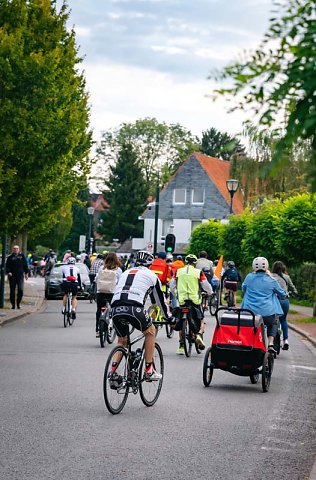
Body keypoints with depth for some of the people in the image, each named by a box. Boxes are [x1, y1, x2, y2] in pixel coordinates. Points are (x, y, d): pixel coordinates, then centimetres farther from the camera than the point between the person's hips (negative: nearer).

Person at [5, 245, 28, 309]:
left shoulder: (22, 256, 8)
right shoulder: (10, 257, 6)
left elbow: (25, 265, 13)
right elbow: (7, 266, 3)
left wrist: (26, 273, 8)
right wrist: (8, 272, -14)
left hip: (20, 275, 0)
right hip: (12, 276, 0)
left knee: (20, 290, -12)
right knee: (12, 291, 2)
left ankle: (18, 303, 4)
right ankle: (13, 305, 10)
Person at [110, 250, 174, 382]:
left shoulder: (125, 273, 32)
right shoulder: (151, 275, 20)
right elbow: (160, 299, 27)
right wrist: (170, 318, 41)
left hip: (116, 309, 4)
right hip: (134, 308, -4)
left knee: (121, 341, 26)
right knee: (150, 331, 23)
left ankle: (113, 371, 8)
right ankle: (149, 371, 19)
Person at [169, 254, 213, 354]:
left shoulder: (179, 271, 6)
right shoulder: (198, 272, -1)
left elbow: (172, 285, 13)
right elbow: (206, 285, 4)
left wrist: (175, 293, 32)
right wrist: (210, 292, 25)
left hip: (182, 300, 2)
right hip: (195, 300, -2)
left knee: (181, 323, 14)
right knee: (201, 320, 16)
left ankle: (181, 346, 11)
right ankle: (199, 335, -12)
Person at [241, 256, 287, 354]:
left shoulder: (249, 277, 4)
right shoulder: (271, 281, 2)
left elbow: (243, 288, 25)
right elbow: (282, 294, 15)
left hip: (249, 312, 1)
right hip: (267, 313, -1)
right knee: (273, 324, 29)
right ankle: (270, 344, 11)